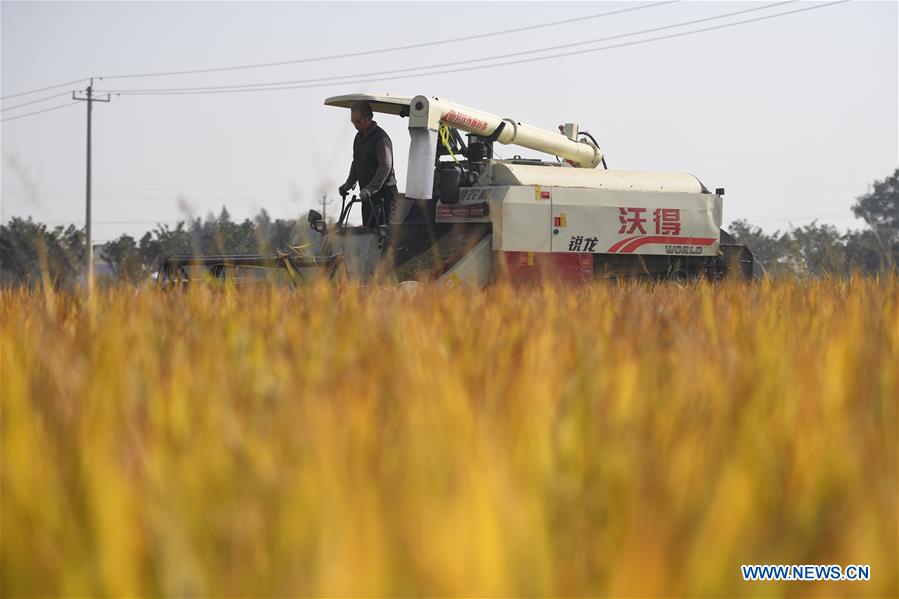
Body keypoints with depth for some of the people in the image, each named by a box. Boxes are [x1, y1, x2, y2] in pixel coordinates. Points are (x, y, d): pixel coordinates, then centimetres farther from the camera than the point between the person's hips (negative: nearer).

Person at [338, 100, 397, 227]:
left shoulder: (381, 138, -16)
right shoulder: (359, 137, 13)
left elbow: (386, 166, -24)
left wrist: (370, 188, -30)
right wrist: (349, 183, 11)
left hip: (383, 193, -9)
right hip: (367, 194, 9)